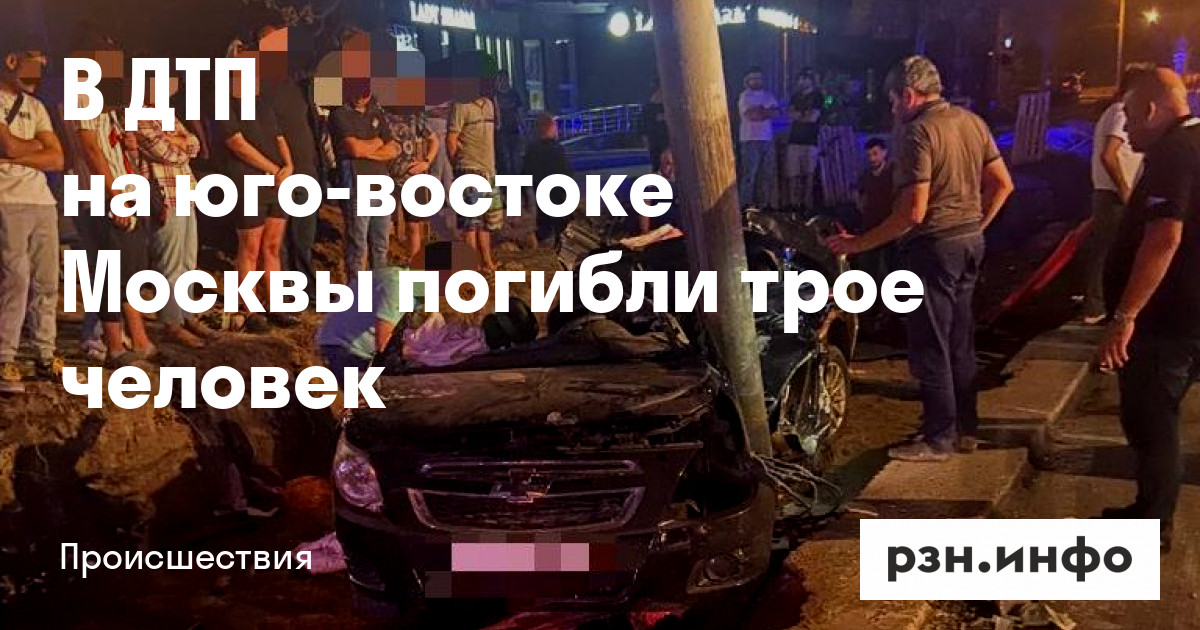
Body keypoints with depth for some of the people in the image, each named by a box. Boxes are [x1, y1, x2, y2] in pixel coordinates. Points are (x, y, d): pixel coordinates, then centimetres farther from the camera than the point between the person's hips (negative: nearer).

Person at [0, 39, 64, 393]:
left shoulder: (36, 107, 18)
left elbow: (57, 160, 9)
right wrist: (37, 144, 5)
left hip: (43, 203, 7)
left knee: (47, 281, 6)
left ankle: (45, 356, 13)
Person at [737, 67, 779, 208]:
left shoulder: (768, 95, 17)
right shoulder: (744, 96, -1)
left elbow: (776, 112, 4)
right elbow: (751, 115, -14)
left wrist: (759, 111, -10)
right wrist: (766, 111, -2)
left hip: (767, 138, 6)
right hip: (750, 139, -6)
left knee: (767, 173, 7)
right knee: (749, 174, -8)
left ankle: (762, 202, 16)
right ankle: (745, 205, -7)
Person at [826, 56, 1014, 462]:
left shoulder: (917, 132, -17)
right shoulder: (971, 121, 7)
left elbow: (913, 212, -22)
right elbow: (1003, 184, 11)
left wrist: (858, 244, -15)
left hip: (934, 246, -9)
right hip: (971, 242, 9)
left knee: (929, 347, 1)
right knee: (960, 340, 17)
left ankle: (938, 439, 8)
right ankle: (965, 428, 26)